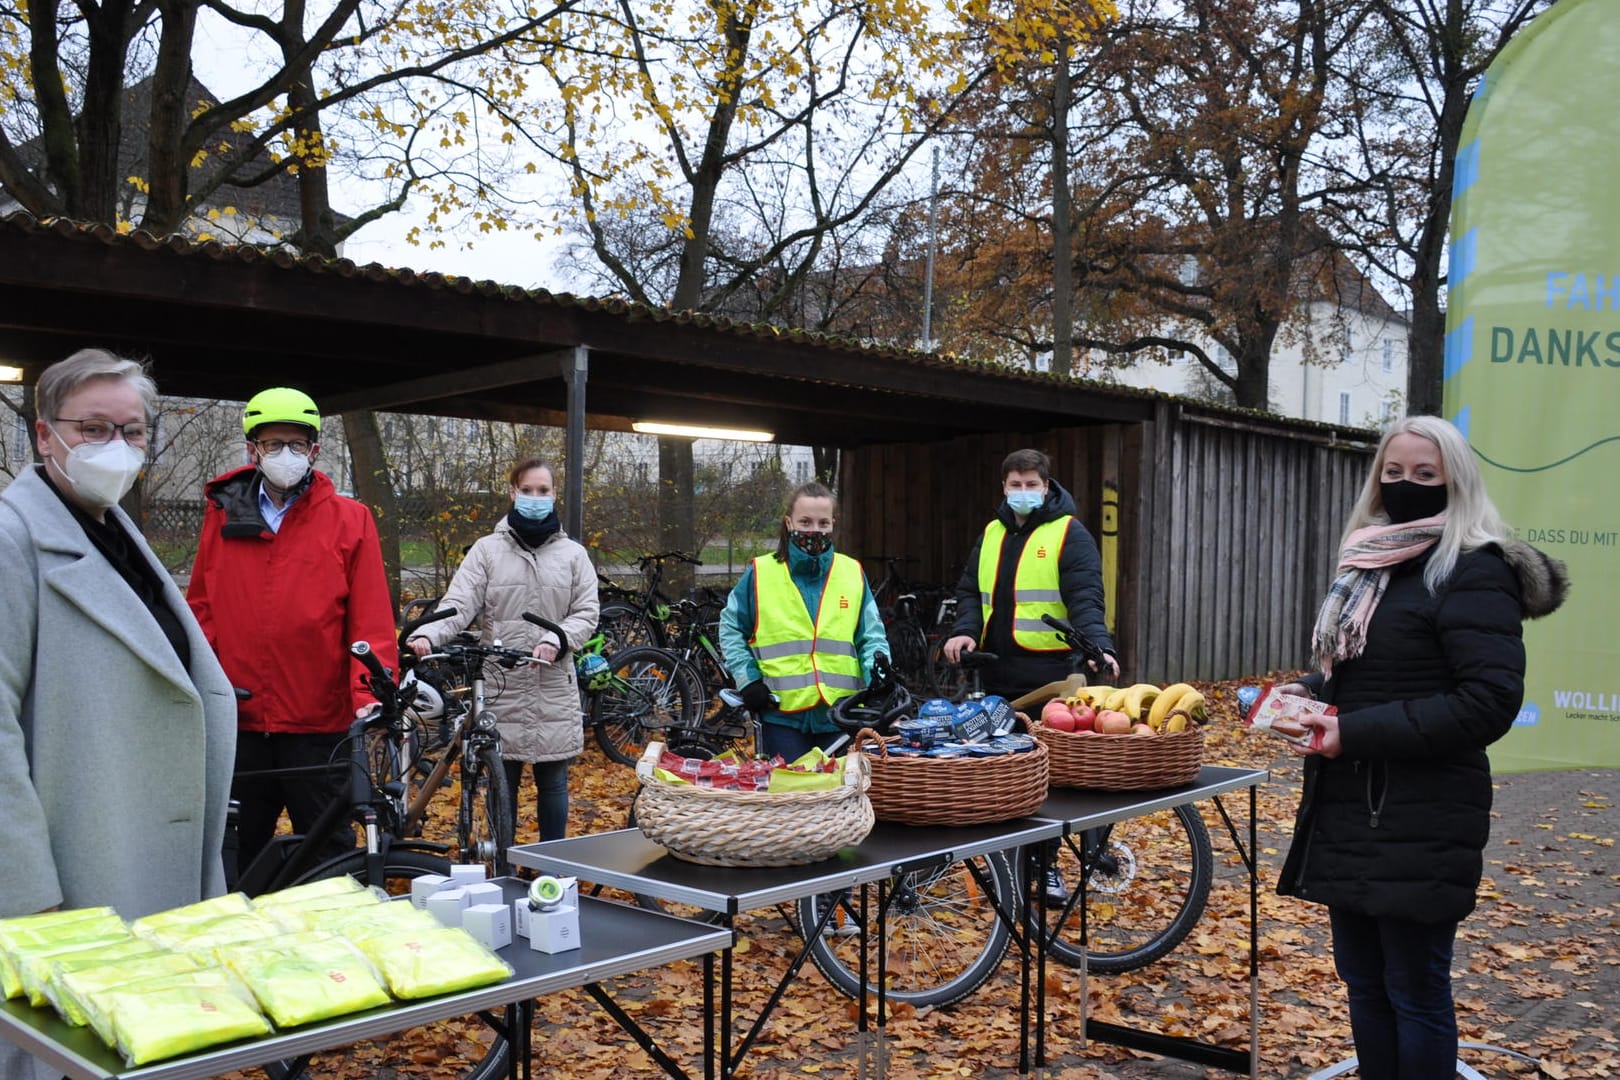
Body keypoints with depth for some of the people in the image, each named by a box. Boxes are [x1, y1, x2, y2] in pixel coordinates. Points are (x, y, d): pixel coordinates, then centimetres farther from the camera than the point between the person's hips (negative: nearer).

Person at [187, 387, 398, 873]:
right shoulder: (222, 515, 8)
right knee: (236, 853, 14)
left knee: (327, 852, 7)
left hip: (318, 723, -3)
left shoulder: (349, 520, 0)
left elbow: (372, 621, -5)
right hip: (239, 721, 3)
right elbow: (202, 608, 11)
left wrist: (369, 694, -15)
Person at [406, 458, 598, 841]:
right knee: (501, 784, 6)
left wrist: (556, 641, -13)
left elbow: (587, 612, 6)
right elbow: (458, 604, -5)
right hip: (501, 685, -1)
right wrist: (427, 635, -25)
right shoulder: (487, 550, 5)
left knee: (553, 784, 9)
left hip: (554, 689, 1)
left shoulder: (573, 554, 10)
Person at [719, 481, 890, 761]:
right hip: (782, 715, -1)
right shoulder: (760, 573, 3)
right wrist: (748, 679, 1)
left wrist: (878, 668, -8)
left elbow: (871, 635, 11)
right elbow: (730, 628, 12)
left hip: (842, 714, 2)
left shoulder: (853, 573, 8)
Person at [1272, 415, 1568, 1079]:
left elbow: (1491, 700, -20)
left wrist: (1356, 733, -22)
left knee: (1415, 991, 4)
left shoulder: (1472, 573, -11)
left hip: (1419, 823, -8)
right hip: (1350, 814, 8)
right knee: (1363, 981, 17)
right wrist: (1310, 695, 3)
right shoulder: (1372, 566, 13)